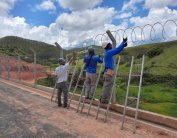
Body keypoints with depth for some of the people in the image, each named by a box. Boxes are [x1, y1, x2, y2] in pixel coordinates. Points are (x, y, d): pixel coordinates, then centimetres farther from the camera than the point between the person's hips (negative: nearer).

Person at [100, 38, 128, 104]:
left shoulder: (108, 53, 18)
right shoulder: (108, 52, -11)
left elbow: (117, 51, 22)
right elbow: (117, 49, -12)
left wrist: (123, 45, 16)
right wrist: (123, 42, -2)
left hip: (107, 72, 10)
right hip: (109, 72, -10)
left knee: (106, 86, 16)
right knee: (107, 87, -2)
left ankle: (102, 98, 23)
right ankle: (104, 100, 7)